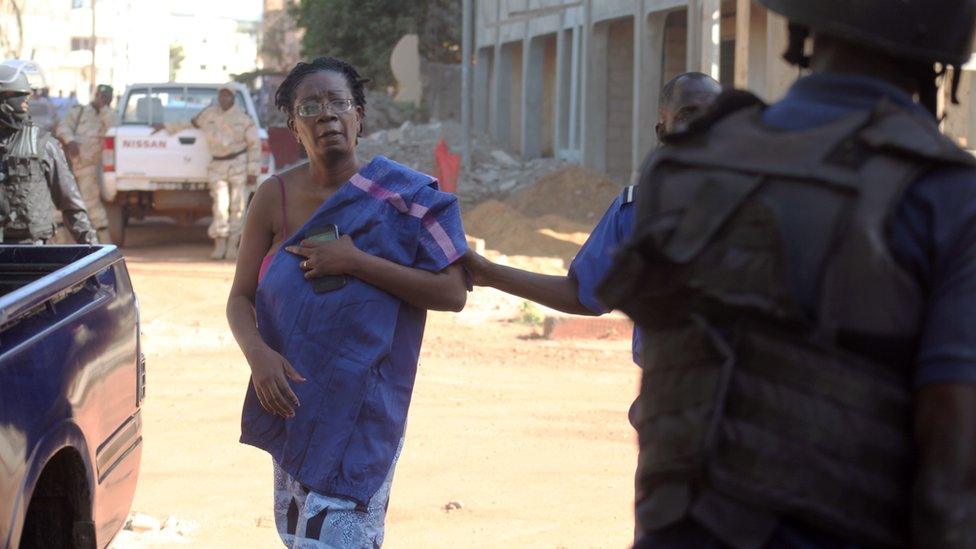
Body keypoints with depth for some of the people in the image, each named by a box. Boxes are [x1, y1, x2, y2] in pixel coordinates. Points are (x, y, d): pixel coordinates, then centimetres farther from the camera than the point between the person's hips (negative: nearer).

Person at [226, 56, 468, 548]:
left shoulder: (401, 197, -7)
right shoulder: (275, 198, 0)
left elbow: (452, 292, -13)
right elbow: (240, 297, 2)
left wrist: (356, 262, -20)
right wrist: (258, 354, -19)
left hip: (363, 408, -4)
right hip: (293, 399, 4)